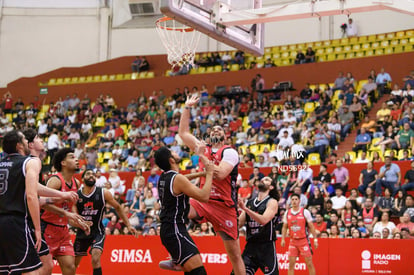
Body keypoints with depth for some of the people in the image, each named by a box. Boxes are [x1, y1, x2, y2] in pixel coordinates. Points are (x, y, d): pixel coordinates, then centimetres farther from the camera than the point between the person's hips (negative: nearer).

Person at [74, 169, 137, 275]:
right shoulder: (76, 195, -6)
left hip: (97, 231, -2)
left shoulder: (103, 193, -8)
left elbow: (118, 208, 4)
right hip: (81, 232, 2)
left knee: (95, 259, -25)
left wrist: (128, 225, 1)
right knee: (73, 264, 14)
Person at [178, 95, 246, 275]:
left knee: (234, 253, -2)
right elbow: (183, 133, 18)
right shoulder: (204, 149, 13)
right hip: (203, 202, 5)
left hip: (224, 206, -5)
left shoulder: (229, 152, -5)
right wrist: (187, 107, 16)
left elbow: (220, 174, -21)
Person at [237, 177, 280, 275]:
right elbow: (239, 223, 11)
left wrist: (245, 209, -26)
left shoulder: (272, 202, -4)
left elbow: (264, 220, -21)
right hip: (250, 245, 5)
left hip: (267, 246, -5)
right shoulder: (249, 203, 12)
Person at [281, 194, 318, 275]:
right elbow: (285, 227, 13)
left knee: (309, 263, -3)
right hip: (293, 241, 3)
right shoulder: (287, 213, 4)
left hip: (304, 240, -3)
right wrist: (283, 239, 4)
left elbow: (311, 227, -3)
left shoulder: (305, 212, -6)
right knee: (291, 264, 2)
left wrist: (315, 239, -7)